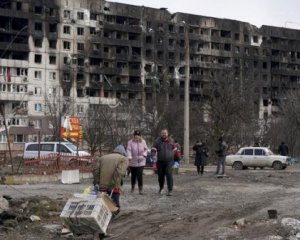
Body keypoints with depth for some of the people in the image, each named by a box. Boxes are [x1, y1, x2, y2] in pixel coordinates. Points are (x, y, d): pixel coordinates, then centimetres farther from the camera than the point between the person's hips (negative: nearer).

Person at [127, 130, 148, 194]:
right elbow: (129, 150, -15)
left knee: (139, 175, -11)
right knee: (133, 175, 10)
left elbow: (146, 149, 10)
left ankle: (140, 189, -8)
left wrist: (143, 155, -10)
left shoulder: (143, 142, 2)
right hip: (133, 162, 0)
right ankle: (132, 187, 32)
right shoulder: (130, 142, -6)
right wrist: (129, 157, -32)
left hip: (141, 162, 0)